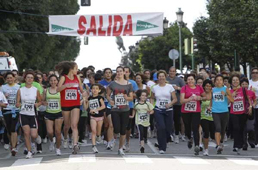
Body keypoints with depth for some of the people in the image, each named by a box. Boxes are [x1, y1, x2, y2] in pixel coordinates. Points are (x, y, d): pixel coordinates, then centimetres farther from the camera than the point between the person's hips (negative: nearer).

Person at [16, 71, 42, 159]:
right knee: (26, 133, -8)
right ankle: (29, 152, 4)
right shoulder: (20, 90, 2)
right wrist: (18, 104, -19)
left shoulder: (36, 90, 1)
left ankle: (36, 139, 31)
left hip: (32, 114, 0)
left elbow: (40, 101, 11)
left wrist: (37, 104, -11)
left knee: (34, 135, -7)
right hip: (23, 114, 0)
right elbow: (17, 103, 4)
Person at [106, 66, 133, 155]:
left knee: (123, 130, 4)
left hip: (125, 110, 1)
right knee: (117, 130, -12)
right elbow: (108, 95, 10)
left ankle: (120, 148, 18)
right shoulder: (112, 84, 2)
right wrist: (110, 101, -10)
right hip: (115, 110, -1)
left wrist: (127, 98, -16)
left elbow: (131, 98, 6)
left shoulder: (129, 84, 4)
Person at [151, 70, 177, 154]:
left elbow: (175, 99, 2)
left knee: (168, 129, 1)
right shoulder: (155, 88, 6)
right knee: (161, 127, -16)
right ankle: (162, 148, -8)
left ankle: (163, 143, 30)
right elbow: (152, 98, 18)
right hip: (158, 110, 0)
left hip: (168, 110, 1)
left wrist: (170, 104, -16)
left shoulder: (170, 87, 2)